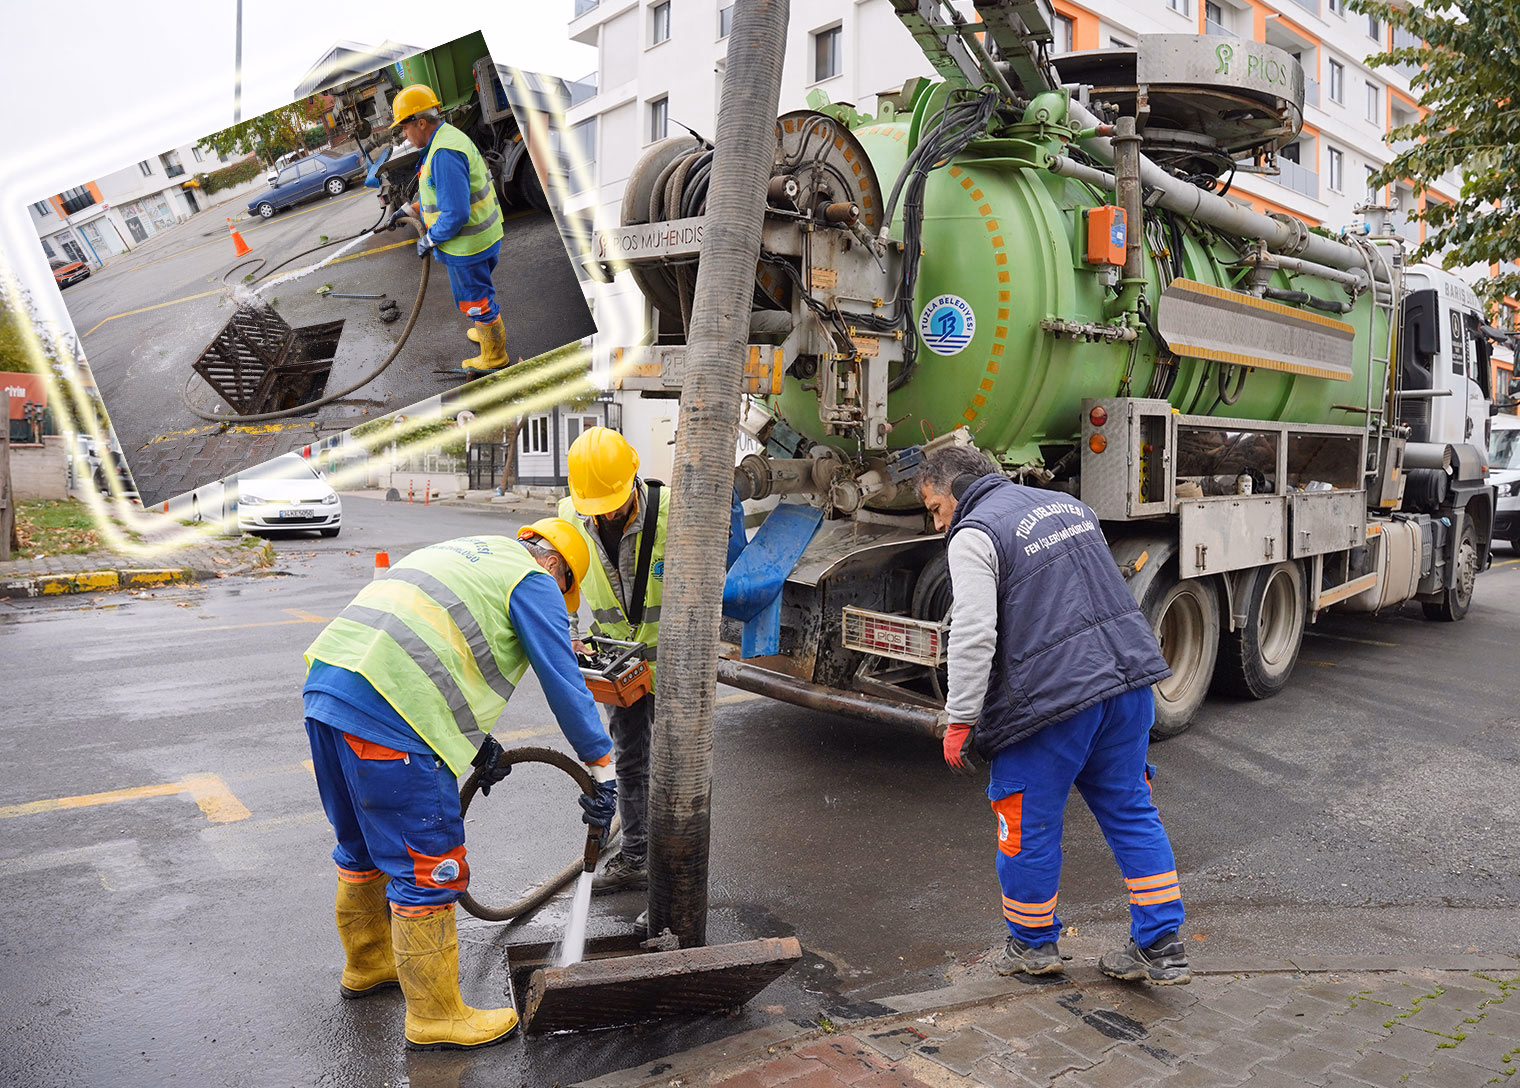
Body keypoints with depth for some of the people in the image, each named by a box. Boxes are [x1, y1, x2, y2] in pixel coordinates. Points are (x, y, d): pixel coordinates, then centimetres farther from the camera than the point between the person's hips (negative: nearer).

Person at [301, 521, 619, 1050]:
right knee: (429, 865, 2)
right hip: (384, 715, -10)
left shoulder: (466, 553, 29)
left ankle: (367, 964, 47)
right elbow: (564, 684, -1)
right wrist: (602, 768, 7)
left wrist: (477, 740, 30)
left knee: (363, 845, 27)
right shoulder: (534, 580, 3)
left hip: (326, 684, 10)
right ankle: (435, 1016, 15)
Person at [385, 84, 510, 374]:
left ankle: (495, 357, 23)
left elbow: (456, 213, -30)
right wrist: (408, 210, 19)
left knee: (475, 299, 7)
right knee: (478, 291, 28)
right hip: (482, 237, 10)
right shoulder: (448, 137, 9)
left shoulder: (444, 153, -26)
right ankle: (490, 331, 49)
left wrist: (429, 240, -17)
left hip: (467, 246, -10)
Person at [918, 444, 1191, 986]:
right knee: (1130, 811, 16)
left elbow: (974, 636, -18)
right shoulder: (1066, 504, 17)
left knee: (1029, 823, 10)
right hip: (1128, 677, 8)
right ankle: (1162, 947, 20)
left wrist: (960, 719, -11)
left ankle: (1033, 942, 26)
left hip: (1052, 696, -8)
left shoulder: (974, 535, -9)